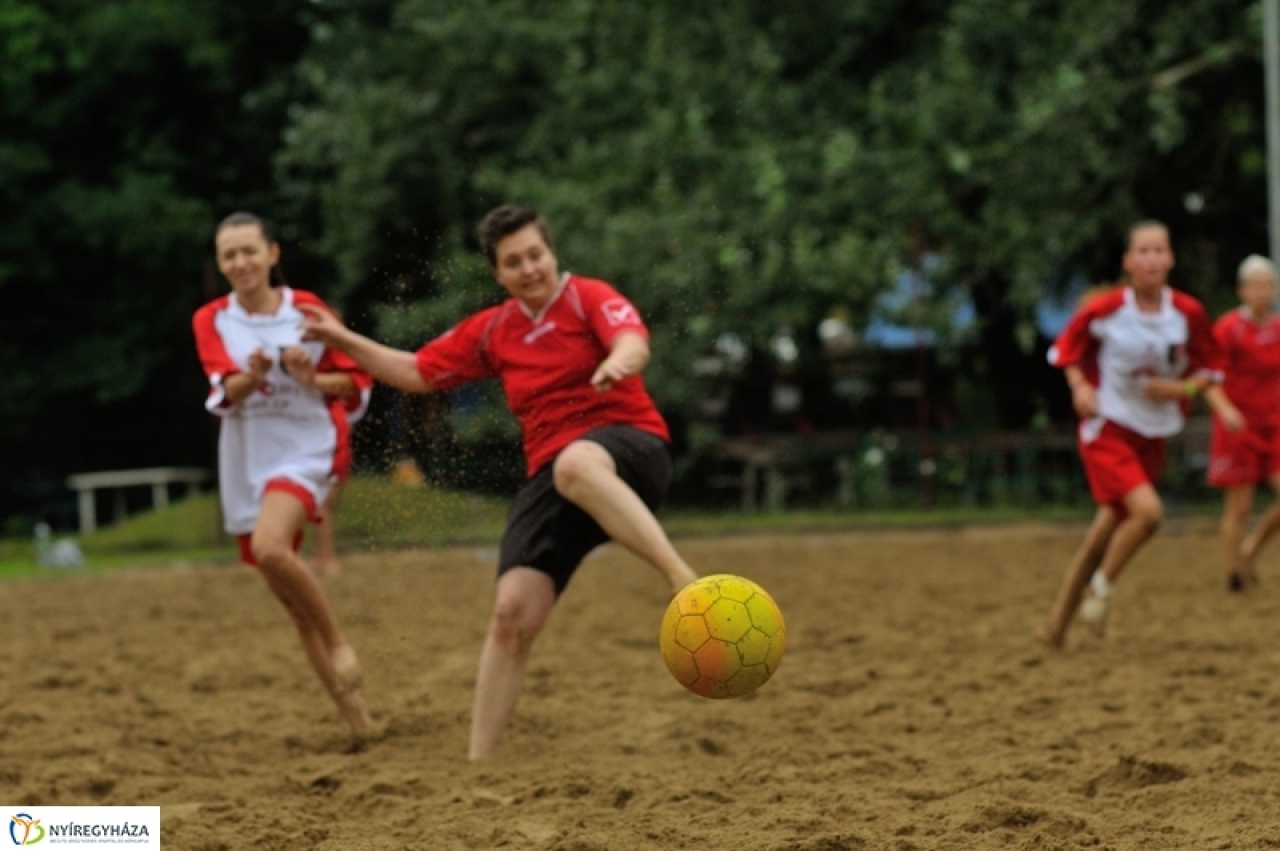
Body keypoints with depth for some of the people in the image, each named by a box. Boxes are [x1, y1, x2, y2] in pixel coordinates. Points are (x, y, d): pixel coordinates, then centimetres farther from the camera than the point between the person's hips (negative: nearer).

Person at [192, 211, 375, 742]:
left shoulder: (306, 310, -2)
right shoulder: (211, 321, 3)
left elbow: (357, 377, 2)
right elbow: (224, 391, -12)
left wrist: (313, 379, -17)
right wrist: (252, 374, -33)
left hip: (306, 450, -4)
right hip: (246, 464, 4)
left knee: (270, 547, -33)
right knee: (292, 603, 7)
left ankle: (338, 641, -10)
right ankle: (355, 718, 17)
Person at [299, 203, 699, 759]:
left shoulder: (590, 298, -1)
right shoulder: (492, 331, 15)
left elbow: (634, 342, -23)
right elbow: (418, 373, 25)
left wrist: (618, 362, -47)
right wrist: (345, 341, 15)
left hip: (630, 451, -5)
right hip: (550, 475, 5)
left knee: (576, 467, -43)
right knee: (512, 613, -9)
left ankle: (684, 581, -52)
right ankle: (478, 760, -4)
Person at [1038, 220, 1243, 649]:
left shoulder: (1188, 313, -4)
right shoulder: (1106, 310, -13)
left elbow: (1206, 367, 8)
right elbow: (1067, 347, 3)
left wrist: (1219, 404, -10)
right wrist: (1080, 386, -13)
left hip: (1153, 434, 5)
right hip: (1107, 429, -4)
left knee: (1108, 530, 10)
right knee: (1147, 511, -24)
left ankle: (1057, 624, 22)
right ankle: (1101, 587, 0)